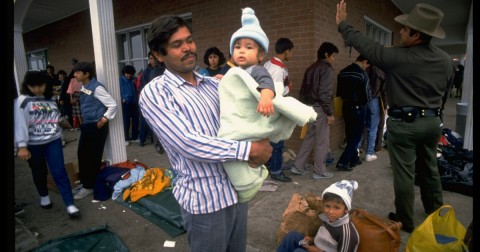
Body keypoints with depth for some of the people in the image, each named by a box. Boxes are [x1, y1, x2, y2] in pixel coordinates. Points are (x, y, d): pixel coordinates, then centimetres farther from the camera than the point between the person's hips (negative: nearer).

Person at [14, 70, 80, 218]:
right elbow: (20, 124, -12)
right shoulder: (22, 101, -6)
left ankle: (70, 205, -3)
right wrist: (22, 146, -16)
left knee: (59, 172, -3)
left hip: (53, 141, 2)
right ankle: (44, 196, 40)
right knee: (39, 172, 15)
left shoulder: (51, 100, 7)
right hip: (33, 144, -2)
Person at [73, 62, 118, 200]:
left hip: (96, 126, -8)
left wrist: (103, 120, -16)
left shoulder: (96, 88, -17)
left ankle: (89, 186, 14)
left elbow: (113, 105, -19)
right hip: (86, 125, 8)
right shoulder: (83, 87, 8)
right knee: (82, 154, 12)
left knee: (93, 156, 2)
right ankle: (85, 182, 27)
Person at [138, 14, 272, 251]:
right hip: (205, 199, -5)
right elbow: (188, 143, -23)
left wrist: (259, 140, -11)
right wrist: (249, 149, -24)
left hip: (238, 189, 6)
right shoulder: (154, 93, -11)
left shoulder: (213, 84, 7)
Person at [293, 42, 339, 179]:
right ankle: (319, 171, 12)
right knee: (323, 141, 3)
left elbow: (303, 90, 16)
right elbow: (325, 93, -19)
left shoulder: (311, 68, 14)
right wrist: (330, 113, -16)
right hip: (319, 109, -8)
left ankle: (298, 166, 17)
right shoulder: (327, 68, -11)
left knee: (309, 138, 16)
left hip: (309, 107, 8)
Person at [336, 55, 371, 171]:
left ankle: (354, 159, 25)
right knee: (356, 136, 0)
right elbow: (366, 93, -12)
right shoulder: (362, 74, -14)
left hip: (346, 107, 7)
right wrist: (365, 102, 7)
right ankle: (343, 162, -5)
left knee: (350, 135, 15)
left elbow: (339, 92, 10)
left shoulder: (342, 72, 7)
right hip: (358, 108, -7)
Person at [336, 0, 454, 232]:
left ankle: (405, 221, 19)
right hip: (432, 121, 7)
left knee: (404, 174, 5)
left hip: (404, 123, -7)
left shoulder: (398, 57, -19)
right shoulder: (446, 60, 2)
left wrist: (343, 25, 1)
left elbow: (366, 46, -11)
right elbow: (445, 87, 17)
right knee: (429, 170, 21)